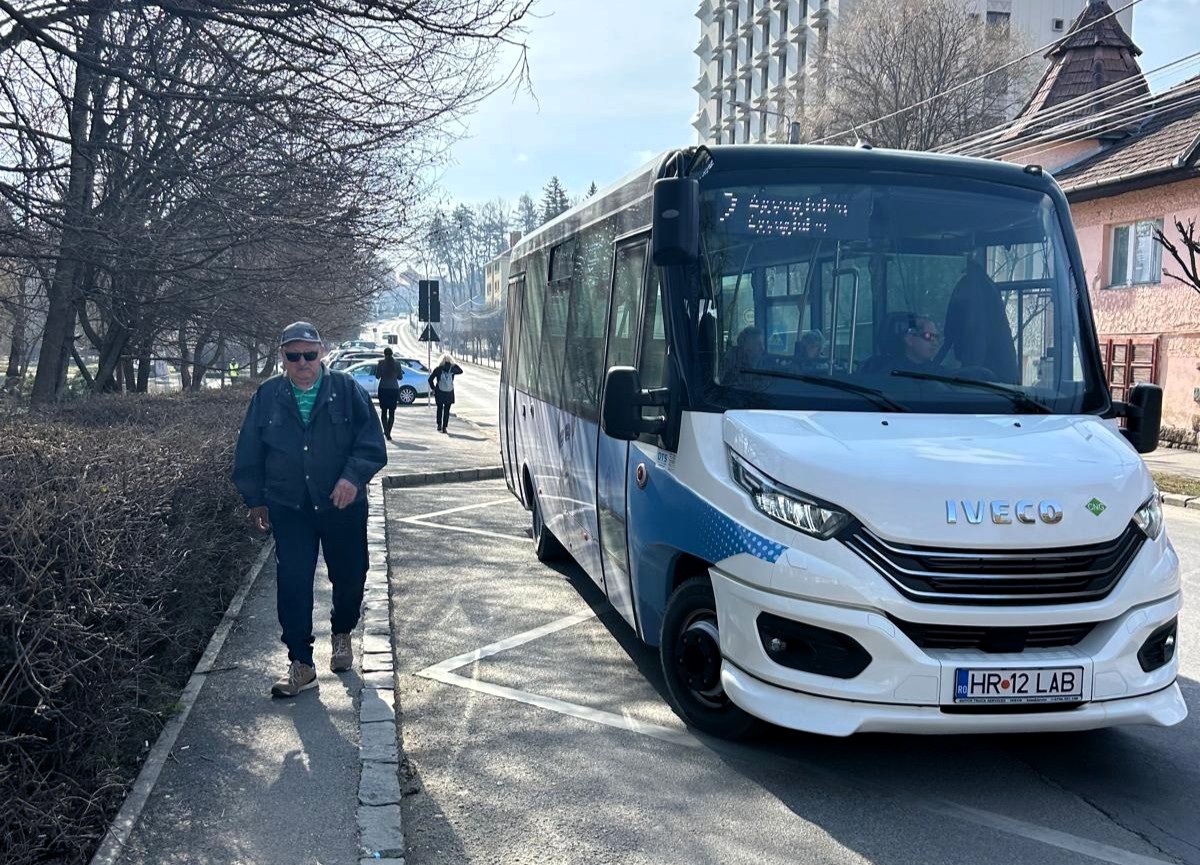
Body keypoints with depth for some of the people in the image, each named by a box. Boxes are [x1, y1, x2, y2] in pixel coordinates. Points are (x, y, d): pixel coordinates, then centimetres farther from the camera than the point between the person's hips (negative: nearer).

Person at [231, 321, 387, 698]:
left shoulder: (347, 390, -5)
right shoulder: (267, 397, 1)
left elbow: (372, 442, -8)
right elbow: (249, 454, 9)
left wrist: (354, 476, -23)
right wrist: (256, 500, 9)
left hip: (343, 507, 0)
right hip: (289, 509, 1)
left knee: (349, 578, 12)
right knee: (292, 585, -2)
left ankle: (342, 635, 40)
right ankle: (301, 664, 7)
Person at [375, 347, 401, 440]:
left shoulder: (381, 363, -5)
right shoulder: (397, 363, -1)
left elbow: (377, 376, -3)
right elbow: (400, 376, 2)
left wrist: (376, 368, 15)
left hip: (383, 389, -1)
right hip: (394, 389, 1)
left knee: (384, 411, 8)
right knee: (392, 412, 7)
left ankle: (386, 431, -8)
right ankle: (388, 432, 3)